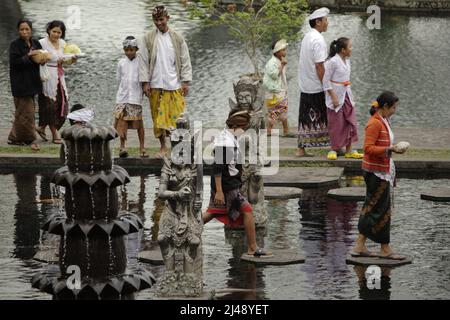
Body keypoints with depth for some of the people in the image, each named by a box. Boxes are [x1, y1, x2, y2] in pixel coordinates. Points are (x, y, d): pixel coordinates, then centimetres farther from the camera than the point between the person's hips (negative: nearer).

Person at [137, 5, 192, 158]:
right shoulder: (148, 39, 4)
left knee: (177, 116, -4)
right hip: (156, 86, 0)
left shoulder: (177, 38, 6)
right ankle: (163, 146, 10)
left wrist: (186, 82, 1)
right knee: (159, 116, 1)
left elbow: (185, 61, 7)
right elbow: (143, 61, 4)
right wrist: (145, 83, -3)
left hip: (175, 85, 0)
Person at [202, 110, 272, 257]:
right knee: (247, 211, -6)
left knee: (213, 212, 20)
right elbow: (217, 168, -24)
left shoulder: (230, 137, 11)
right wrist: (219, 191, -25)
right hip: (226, 187, -11)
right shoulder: (225, 142, -22)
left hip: (230, 183, 11)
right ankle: (253, 248, -1)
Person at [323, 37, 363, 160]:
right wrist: (333, 97, -18)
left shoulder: (347, 61, 9)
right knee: (336, 124, 0)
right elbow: (326, 81, -16)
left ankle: (349, 151, 14)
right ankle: (334, 149, 12)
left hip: (346, 96, 8)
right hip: (336, 96, -8)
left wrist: (350, 96, 16)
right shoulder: (332, 62, -17)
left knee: (350, 123, 7)